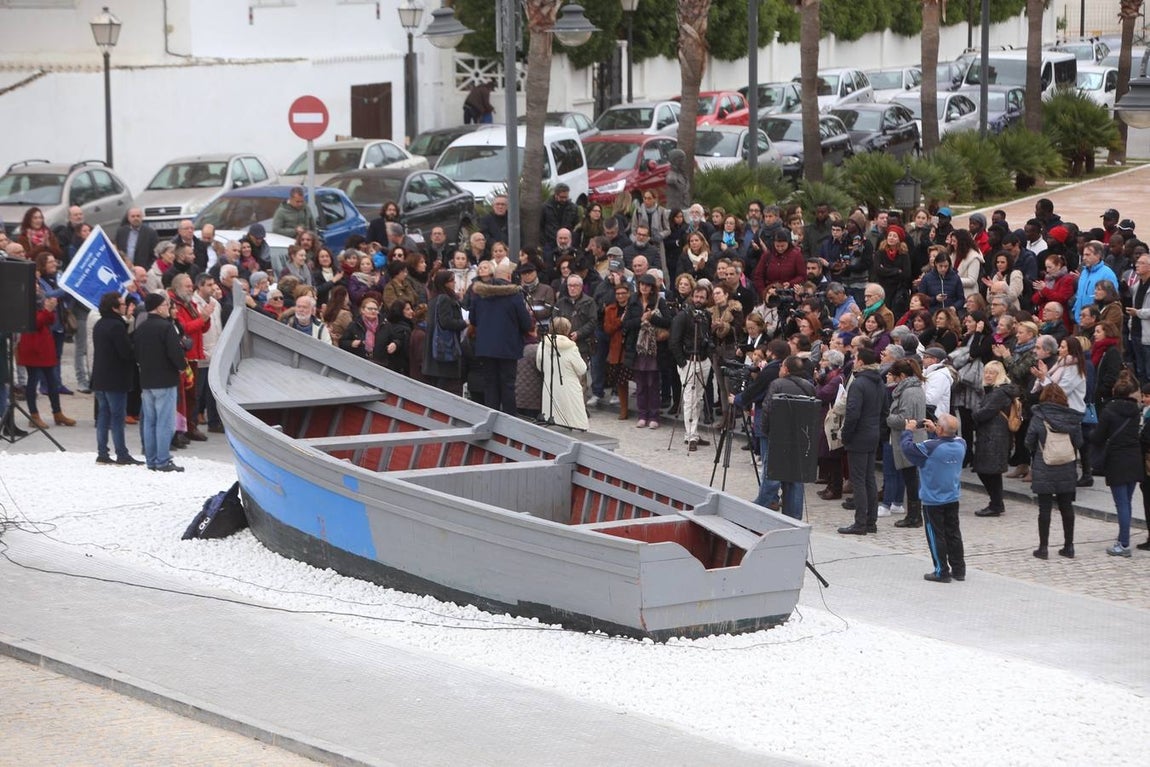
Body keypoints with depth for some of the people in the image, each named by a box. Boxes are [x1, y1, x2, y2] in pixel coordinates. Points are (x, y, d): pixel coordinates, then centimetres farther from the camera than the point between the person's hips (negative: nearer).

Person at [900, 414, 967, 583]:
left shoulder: (930, 448, -24)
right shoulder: (960, 444, -7)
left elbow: (907, 447, -17)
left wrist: (908, 431, -1)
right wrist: (934, 431, 14)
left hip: (933, 501, -6)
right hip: (953, 499, 6)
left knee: (936, 536, 3)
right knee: (953, 534, 15)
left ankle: (942, 572, 5)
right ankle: (958, 569, 19)